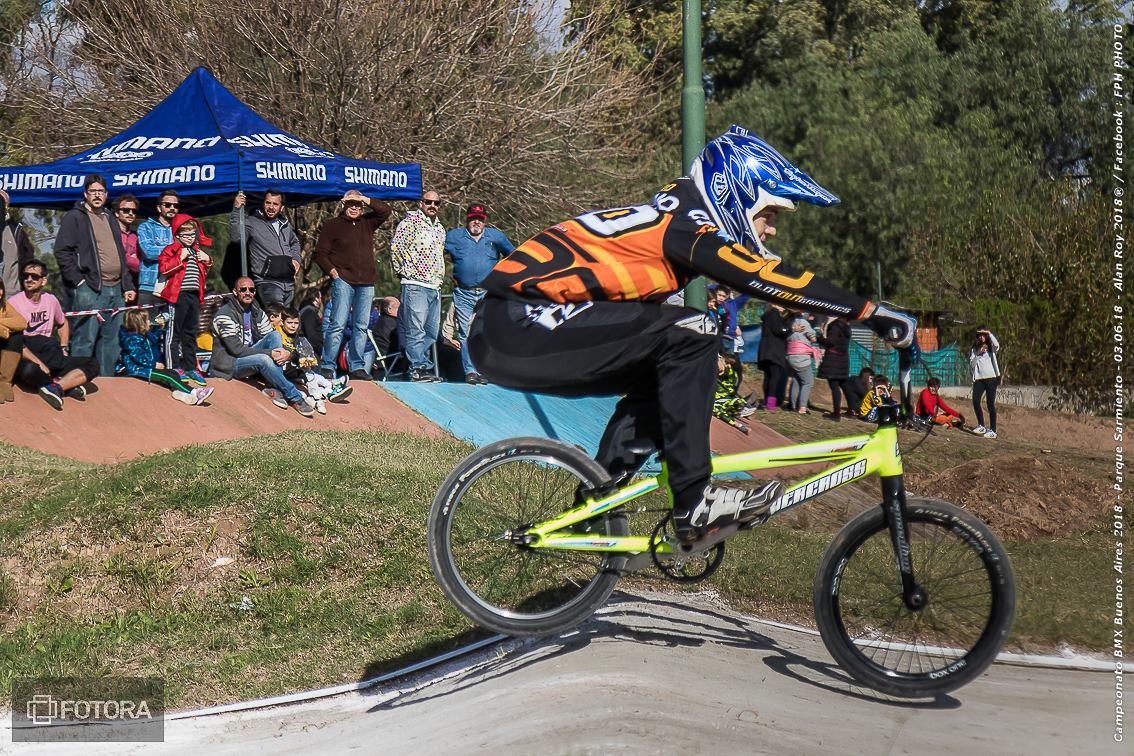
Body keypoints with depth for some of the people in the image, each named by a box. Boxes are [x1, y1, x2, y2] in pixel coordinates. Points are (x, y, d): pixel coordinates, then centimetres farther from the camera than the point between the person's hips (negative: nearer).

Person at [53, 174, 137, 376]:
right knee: (85, 339, -10)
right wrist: (78, 281, -14)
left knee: (110, 341, 9)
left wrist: (128, 285, 18)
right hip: (89, 289, -7)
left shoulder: (110, 219, 22)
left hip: (115, 289, 7)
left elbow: (121, 254, 26)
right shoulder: (75, 217, 0)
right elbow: (62, 251, -8)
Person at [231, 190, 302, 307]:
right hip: (267, 283, -7)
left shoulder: (284, 223, 16)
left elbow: (294, 242, 33)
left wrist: (295, 259, 14)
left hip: (289, 283, 7)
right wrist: (237, 209, -26)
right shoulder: (252, 222, -3)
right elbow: (235, 236, -22)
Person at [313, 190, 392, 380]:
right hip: (343, 280, -5)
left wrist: (366, 200, 2)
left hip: (366, 282, 5)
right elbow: (320, 254, 2)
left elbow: (385, 210, 11)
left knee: (361, 326, 5)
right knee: (337, 324, -11)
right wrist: (332, 271, -10)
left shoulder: (367, 223, 16)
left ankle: (356, 366, 10)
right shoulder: (332, 225, 5)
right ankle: (327, 366, -8)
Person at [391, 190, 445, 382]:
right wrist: (403, 270, -8)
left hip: (435, 287, 8)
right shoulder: (411, 220, -4)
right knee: (416, 330, -9)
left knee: (431, 332, 8)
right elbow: (396, 245, -14)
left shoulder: (440, 229, 20)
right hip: (415, 285, -8)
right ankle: (418, 368, -9)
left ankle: (426, 366, 14)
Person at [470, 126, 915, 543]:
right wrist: (871, 312, -19)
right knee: (687, 337, -17)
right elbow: (766, 277, -20)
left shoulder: (674, 223, 19)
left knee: (661, 374, 18)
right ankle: (694, 504, -13)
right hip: (518, 325, -10)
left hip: (506, 333, 10)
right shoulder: (685, 223, -10)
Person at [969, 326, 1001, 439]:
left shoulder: (991, 348, 4)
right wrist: (978, 354, -8)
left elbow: (996, 345, -20)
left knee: (991, 404, -7)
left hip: (991, 378, -3)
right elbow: (972, 365, 5)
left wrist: (989, 333, -12)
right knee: (975, 401, -10)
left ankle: (992, 430, -5)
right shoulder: (974, 350, 13)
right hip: (979, 378, 3)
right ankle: (981, 426, 6)